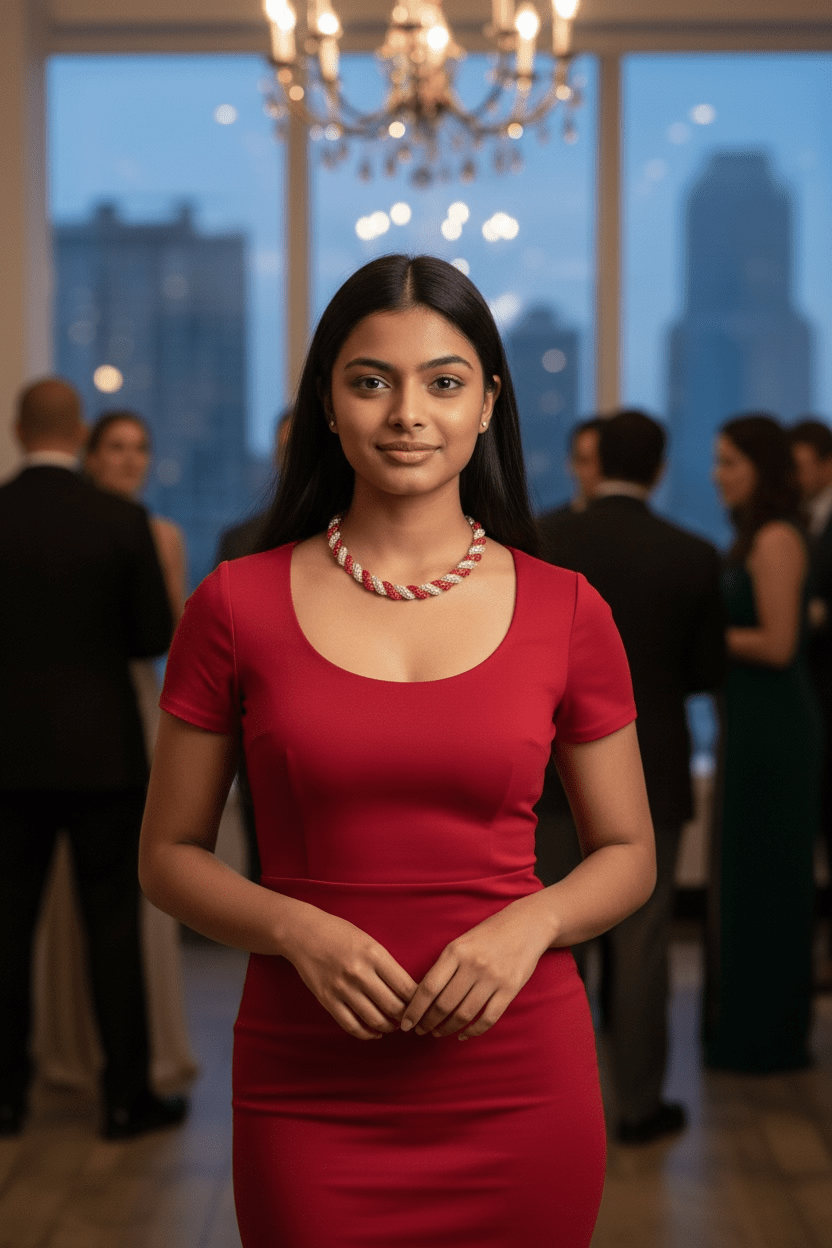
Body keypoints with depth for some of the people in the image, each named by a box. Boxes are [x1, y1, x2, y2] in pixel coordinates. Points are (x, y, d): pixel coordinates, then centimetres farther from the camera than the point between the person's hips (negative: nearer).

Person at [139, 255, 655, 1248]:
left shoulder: (565, 611, 0)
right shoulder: (238, 606, -2)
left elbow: (628, 856, 8)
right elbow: (169, 855, 3)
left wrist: (531, 923, -12)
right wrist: (298, 931, -15)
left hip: (520, 1086, 1)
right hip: (309, 1096, -1)